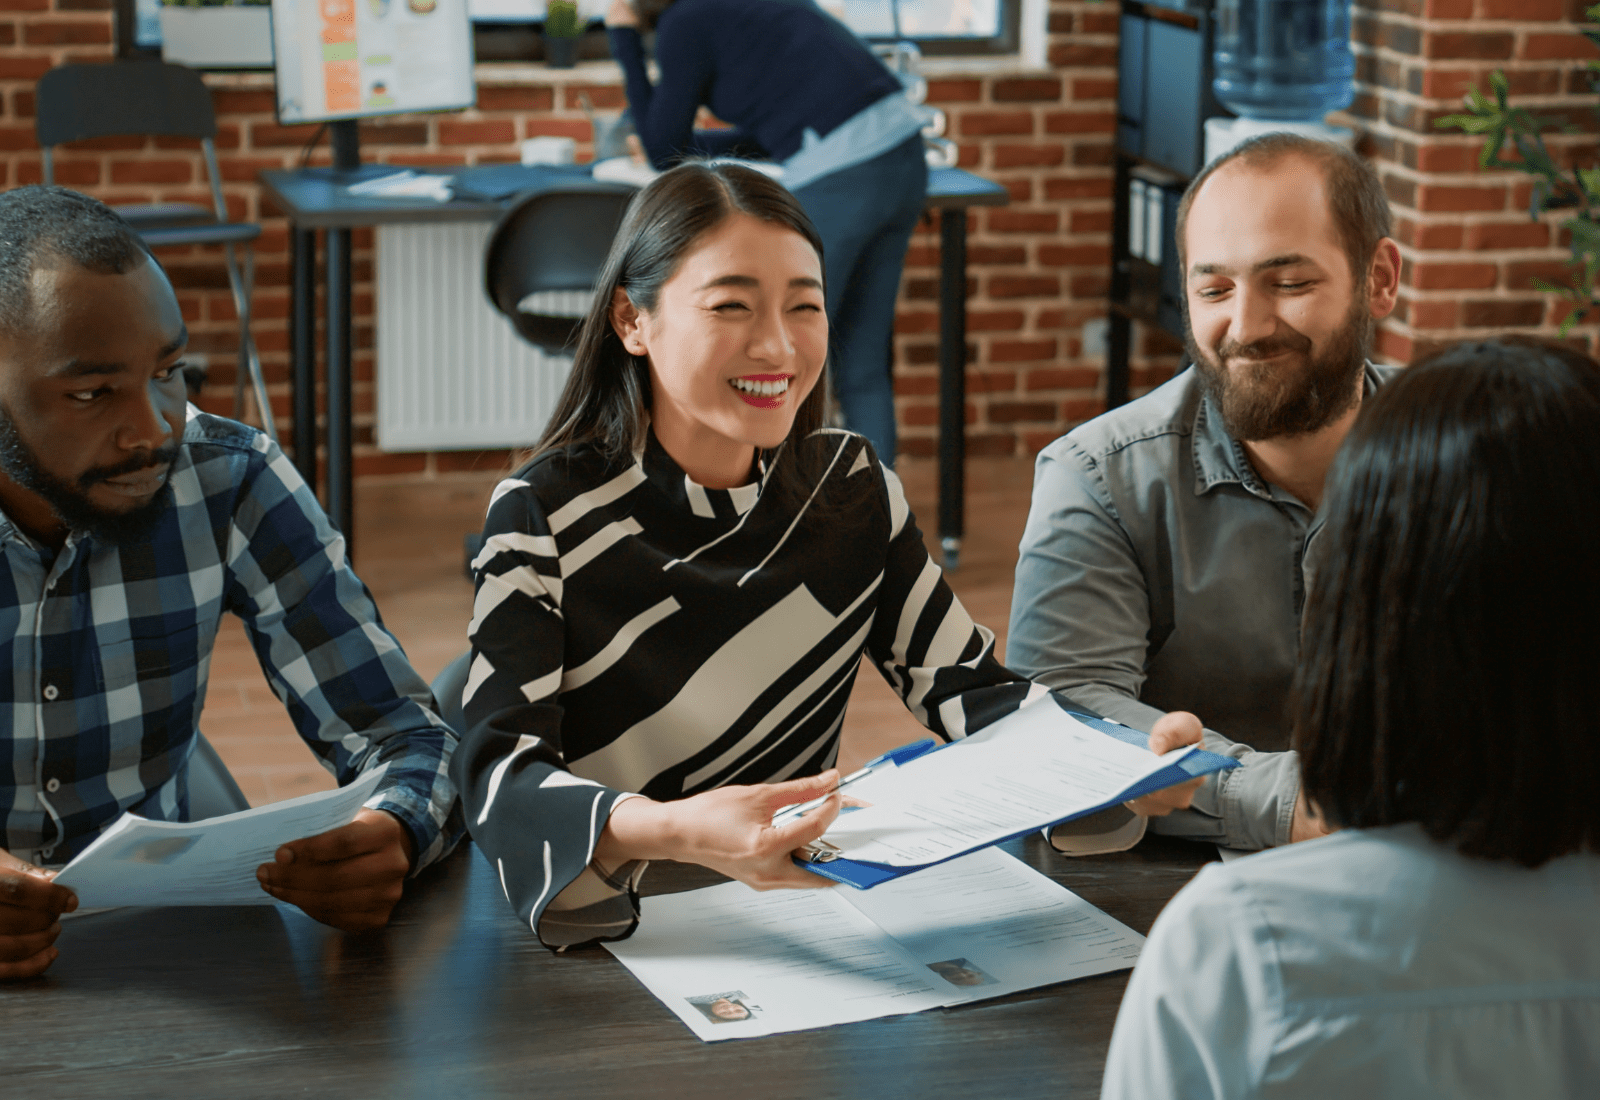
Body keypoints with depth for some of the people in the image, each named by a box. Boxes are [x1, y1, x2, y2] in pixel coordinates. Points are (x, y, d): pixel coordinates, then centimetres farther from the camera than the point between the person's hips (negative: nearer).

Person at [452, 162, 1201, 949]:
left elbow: (963, 688, 4)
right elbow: (499, 773, -24)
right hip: (618, 931, -4)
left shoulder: (851, 487, 3)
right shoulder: (543, 514, -12)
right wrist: (675, 833, -45)